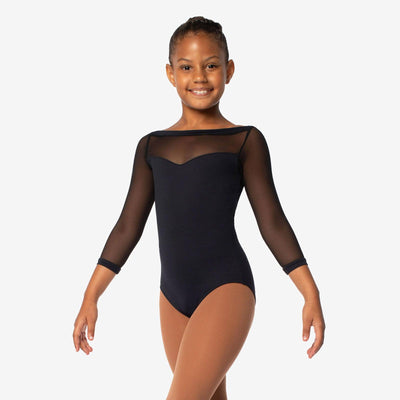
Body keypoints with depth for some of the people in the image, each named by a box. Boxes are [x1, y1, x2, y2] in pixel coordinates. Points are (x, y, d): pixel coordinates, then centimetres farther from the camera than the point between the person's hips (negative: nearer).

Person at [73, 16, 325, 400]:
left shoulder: (244, 140, 2)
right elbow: (128, 227, 15)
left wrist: (311, 293, -6)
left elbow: (272, 222, 1)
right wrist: (90, 298, 12)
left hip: (227, 289, -5)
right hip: (173, 297, 5)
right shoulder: (152, 146, 13)